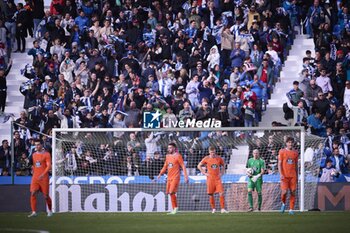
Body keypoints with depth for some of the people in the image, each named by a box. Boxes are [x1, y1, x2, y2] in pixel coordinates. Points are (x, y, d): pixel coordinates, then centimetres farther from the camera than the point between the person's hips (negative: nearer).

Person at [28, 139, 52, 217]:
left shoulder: (46, 154, -3)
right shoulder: (34, 155, 14)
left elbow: (49, 166, -11)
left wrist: (43, 174, -23)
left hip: (43, 178, -4)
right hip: (35, 178, 4)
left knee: (46, 196, 1)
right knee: (33, 194, -12)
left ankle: (50, 211, 23)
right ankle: (34, 212, -14)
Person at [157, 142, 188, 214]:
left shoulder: (177, 156, -6)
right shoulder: (168, 156, 14)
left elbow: (183, 166, -8)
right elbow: (165, 166, 22)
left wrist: (186, 176, -14)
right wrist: (160, 174, 11)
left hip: (175, 178, -7)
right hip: (169, 178, 7)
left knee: (172, 192, -17)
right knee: (169, 192, 6)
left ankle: (175, 208, -8)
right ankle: (174, 209, 13)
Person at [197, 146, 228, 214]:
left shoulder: (219, 158, 3)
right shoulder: (206, 159, 0)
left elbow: (223, 165, 21)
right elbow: (199, 166, 9)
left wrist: (221, 173, 7)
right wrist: (204, 173, 0)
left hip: (218, 178, 0)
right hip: (210, 178, 0)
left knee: (221, 193, -12)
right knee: (211, 194, 2)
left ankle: (223, 209, -11)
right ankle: (213, 209, 16)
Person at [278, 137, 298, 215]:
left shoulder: (295, 152, 11)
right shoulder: (282, 151, 3)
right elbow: (279, 164, 1)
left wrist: (297, 176, 16)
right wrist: (281, 174, -10)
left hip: (293, 176, 3)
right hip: (284, 175, -3)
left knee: (293, 192, -3)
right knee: (284, 191, -12)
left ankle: (291, 209, 2)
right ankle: (283, 203, 17)